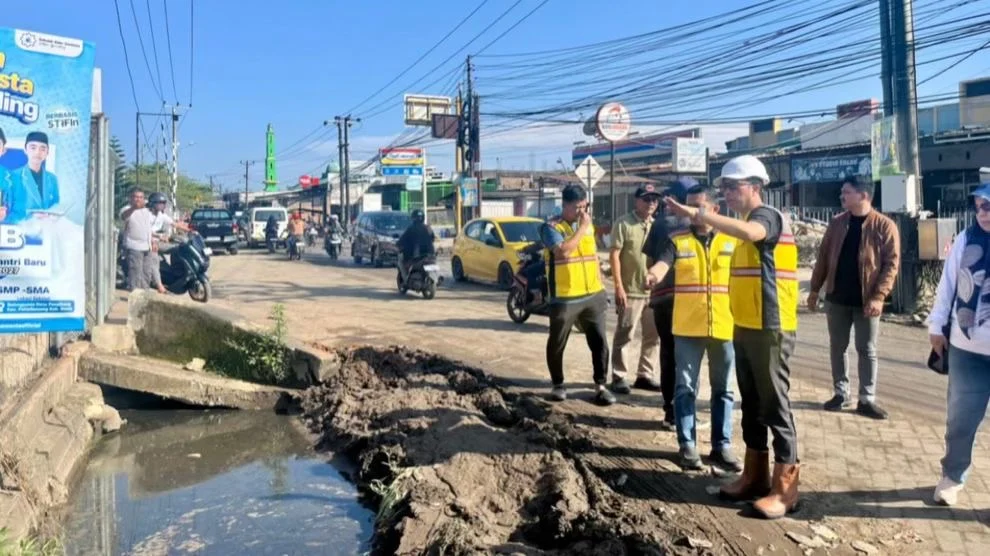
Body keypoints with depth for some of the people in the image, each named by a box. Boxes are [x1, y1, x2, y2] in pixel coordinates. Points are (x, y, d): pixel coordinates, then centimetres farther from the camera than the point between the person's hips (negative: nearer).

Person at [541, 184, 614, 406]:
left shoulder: (589, 225, 12)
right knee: (557, 344, 7)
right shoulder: (551, 227, -8)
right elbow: (563, 251, -26)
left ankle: (601, 386, 10)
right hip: (564, 299, -5)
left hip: (593, 296, 5)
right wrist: (582, 228, -18)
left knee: (599, 341, 2)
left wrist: (601, 286, 16)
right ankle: (558, 385, 23)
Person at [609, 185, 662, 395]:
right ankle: (619, 377, 8)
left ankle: (645, 375, 22)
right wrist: (619, 286, -14)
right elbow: (614, 255, -9)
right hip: (631, 291, -6)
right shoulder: (624, 223, -6)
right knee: (624, 336, 1)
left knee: (653, 336, 11)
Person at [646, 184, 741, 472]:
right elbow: (663, 263, -17)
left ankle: (722, 445, 21)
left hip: (725, 327, 1)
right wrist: (653, 275, -40)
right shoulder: (678, 240, 0)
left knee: (723, 390, 10)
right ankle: (687, 445, 15)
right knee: (685, 388, 4)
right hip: (688, 327, -1)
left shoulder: (732, 240, 4)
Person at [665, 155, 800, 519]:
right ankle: (755, 476, 26)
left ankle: (784, 488, 6)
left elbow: (749, 232, -37)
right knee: (752, 406, 15)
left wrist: (697, 214, -36)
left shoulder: (769, 216, -12)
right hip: (746, 328, 10)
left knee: (775, 407, -3)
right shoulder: (748, 224, 18)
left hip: (770, 330, -10)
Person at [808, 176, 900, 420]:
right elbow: (823, 257, 10)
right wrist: (815, 289, 8)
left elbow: (891, 264, -10)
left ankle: (867, 399, 14)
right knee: (837, 347, 10)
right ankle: (841, 393, 23)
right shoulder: (836, 223, 5)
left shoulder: (885, 226, -8)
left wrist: (878, 296, -19)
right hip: (836, 298, 4)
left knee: (867, 350, 5)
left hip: (866, 300, -4)